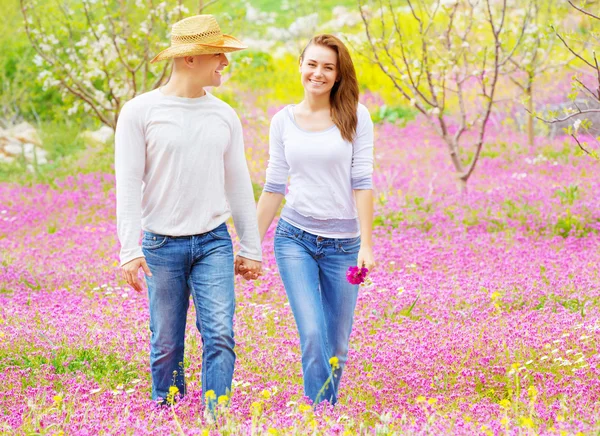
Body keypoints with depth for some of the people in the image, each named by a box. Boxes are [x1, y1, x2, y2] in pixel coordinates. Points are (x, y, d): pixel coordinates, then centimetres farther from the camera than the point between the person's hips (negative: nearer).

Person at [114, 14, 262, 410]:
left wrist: (251, 247, 12)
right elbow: (128, 184, -6)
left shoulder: (224, 115, 8)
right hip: (163, 244, -2)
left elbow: (238, 184, 13)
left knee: (220, 335, -10)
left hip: (214, 242, 3)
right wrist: (130, 250, -14)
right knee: (166, 345, 4)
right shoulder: (140, 111, -3)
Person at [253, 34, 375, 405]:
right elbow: (274, 187, 10)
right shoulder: (284, 121, 5)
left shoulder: (355, 117, -1)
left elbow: (362, 182, -5)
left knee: (336, 347, 6)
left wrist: (366, 245, -11)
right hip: (295, 239, 0)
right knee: (313, 335, -14)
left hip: (343, 244, 0)